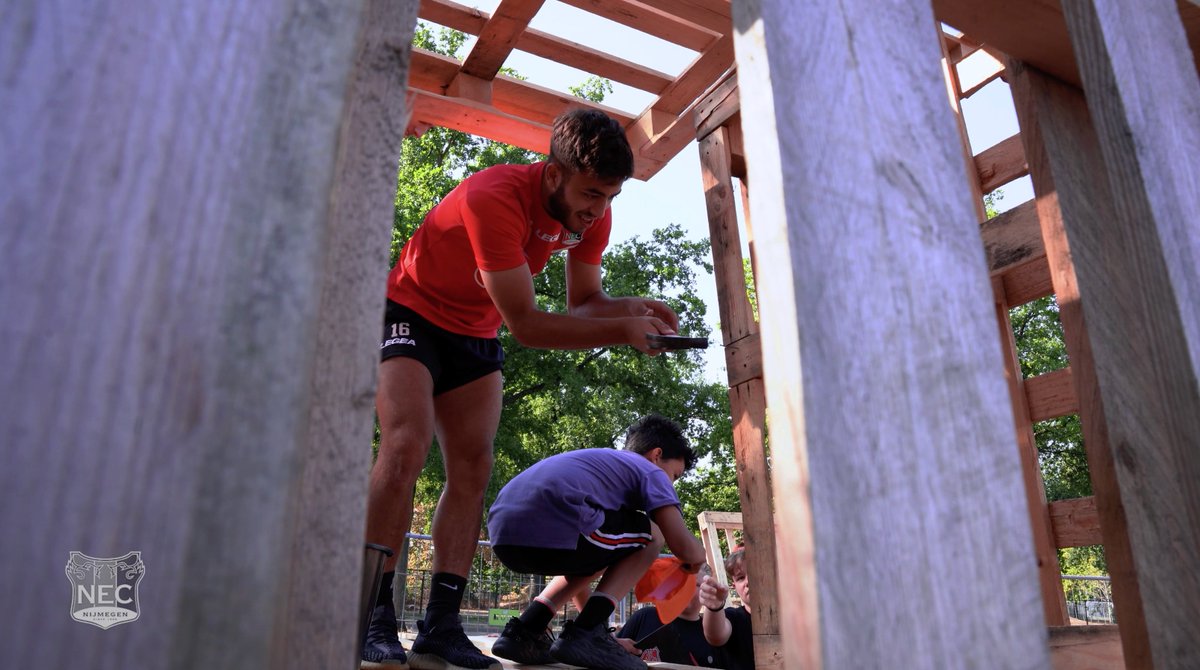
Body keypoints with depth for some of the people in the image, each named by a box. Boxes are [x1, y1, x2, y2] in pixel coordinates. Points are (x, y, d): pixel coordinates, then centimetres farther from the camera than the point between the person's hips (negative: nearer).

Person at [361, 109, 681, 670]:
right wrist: (623, 332, -36)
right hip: (411, 313, -6)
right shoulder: (494, 198, -34)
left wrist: (630, 309, -25)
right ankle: (372, 620, -13)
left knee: (473, 470, -5)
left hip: (475, 336, 6)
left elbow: (584, 302, -4)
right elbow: (525, 325, -34)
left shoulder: (591, 214, -13)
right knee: (406, 450, -23)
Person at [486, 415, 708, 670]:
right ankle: (585, 635, 5)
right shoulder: (650, 471, 16)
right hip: (551, 528, -8)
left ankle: (524, 631, 21)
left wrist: (590, 611, 53)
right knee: (651, 535, 15)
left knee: (598, 552, 35)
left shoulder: (597, 460, 38)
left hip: (505, 533, 9)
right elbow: (685, 547, 5)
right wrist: (696, 558, 29)